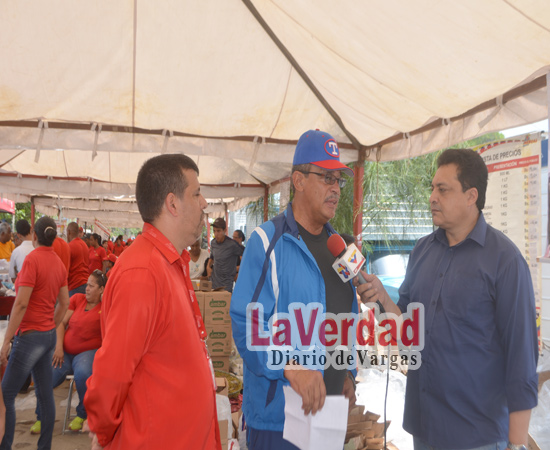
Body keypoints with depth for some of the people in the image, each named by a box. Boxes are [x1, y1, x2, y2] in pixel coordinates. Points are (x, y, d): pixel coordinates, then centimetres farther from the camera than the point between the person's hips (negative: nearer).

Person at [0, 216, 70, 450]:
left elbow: (21, 303, -19)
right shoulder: (59, 262, 6)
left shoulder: (32, 259, -15)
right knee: (45, 394, 13)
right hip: (49, 335, 8)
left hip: (30, 335, -7)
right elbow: (64, 303, 11)